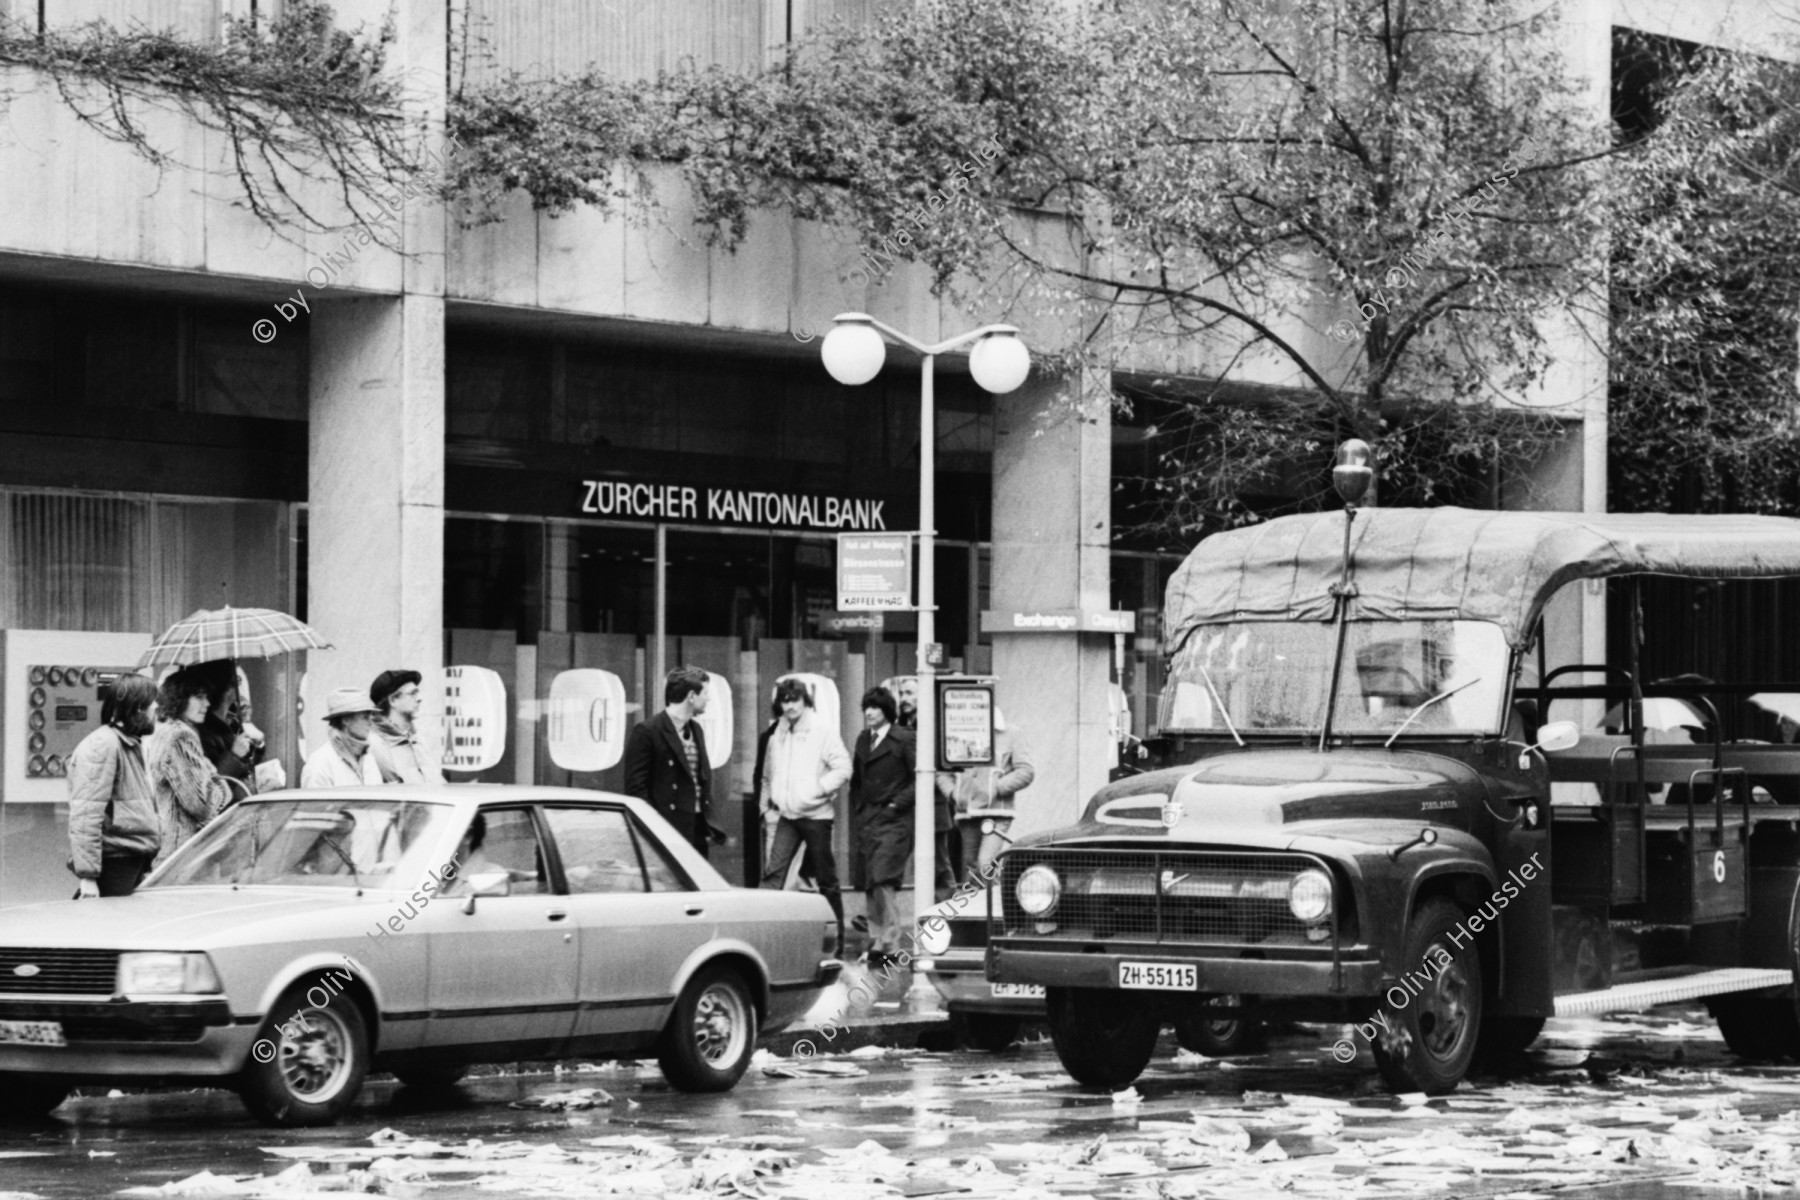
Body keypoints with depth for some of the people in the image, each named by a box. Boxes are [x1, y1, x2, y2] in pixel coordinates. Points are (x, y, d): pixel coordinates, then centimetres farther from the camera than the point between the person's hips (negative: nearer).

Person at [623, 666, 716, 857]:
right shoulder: (647, 732, -11)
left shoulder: (696, 730, 15)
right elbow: (635, 787, -12)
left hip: (698, 830, 8)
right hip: (668, 831, -8)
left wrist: (707, 814, 12)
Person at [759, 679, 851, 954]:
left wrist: (819, 789, -18)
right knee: (773, 872, -9)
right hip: (787, 815, 4)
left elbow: (843, 768, -11)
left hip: (816, 815, -4)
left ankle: (836, 938, 14)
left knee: (826, 878, 5)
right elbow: (769, 773, 21)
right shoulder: (777, 736, 9)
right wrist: (767, 797, 9)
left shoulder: (824, 733, -6)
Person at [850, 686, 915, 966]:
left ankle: (888, 946, -14)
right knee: (872, 884, 8)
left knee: (884, 881, -15)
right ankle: (876, 941, 15)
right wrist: (858, 805, 12)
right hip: (869, 821, 7)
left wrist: (897, 804, -12)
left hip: (895, 820, -7)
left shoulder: (905, 740, -6)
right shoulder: (863, 740, 14)